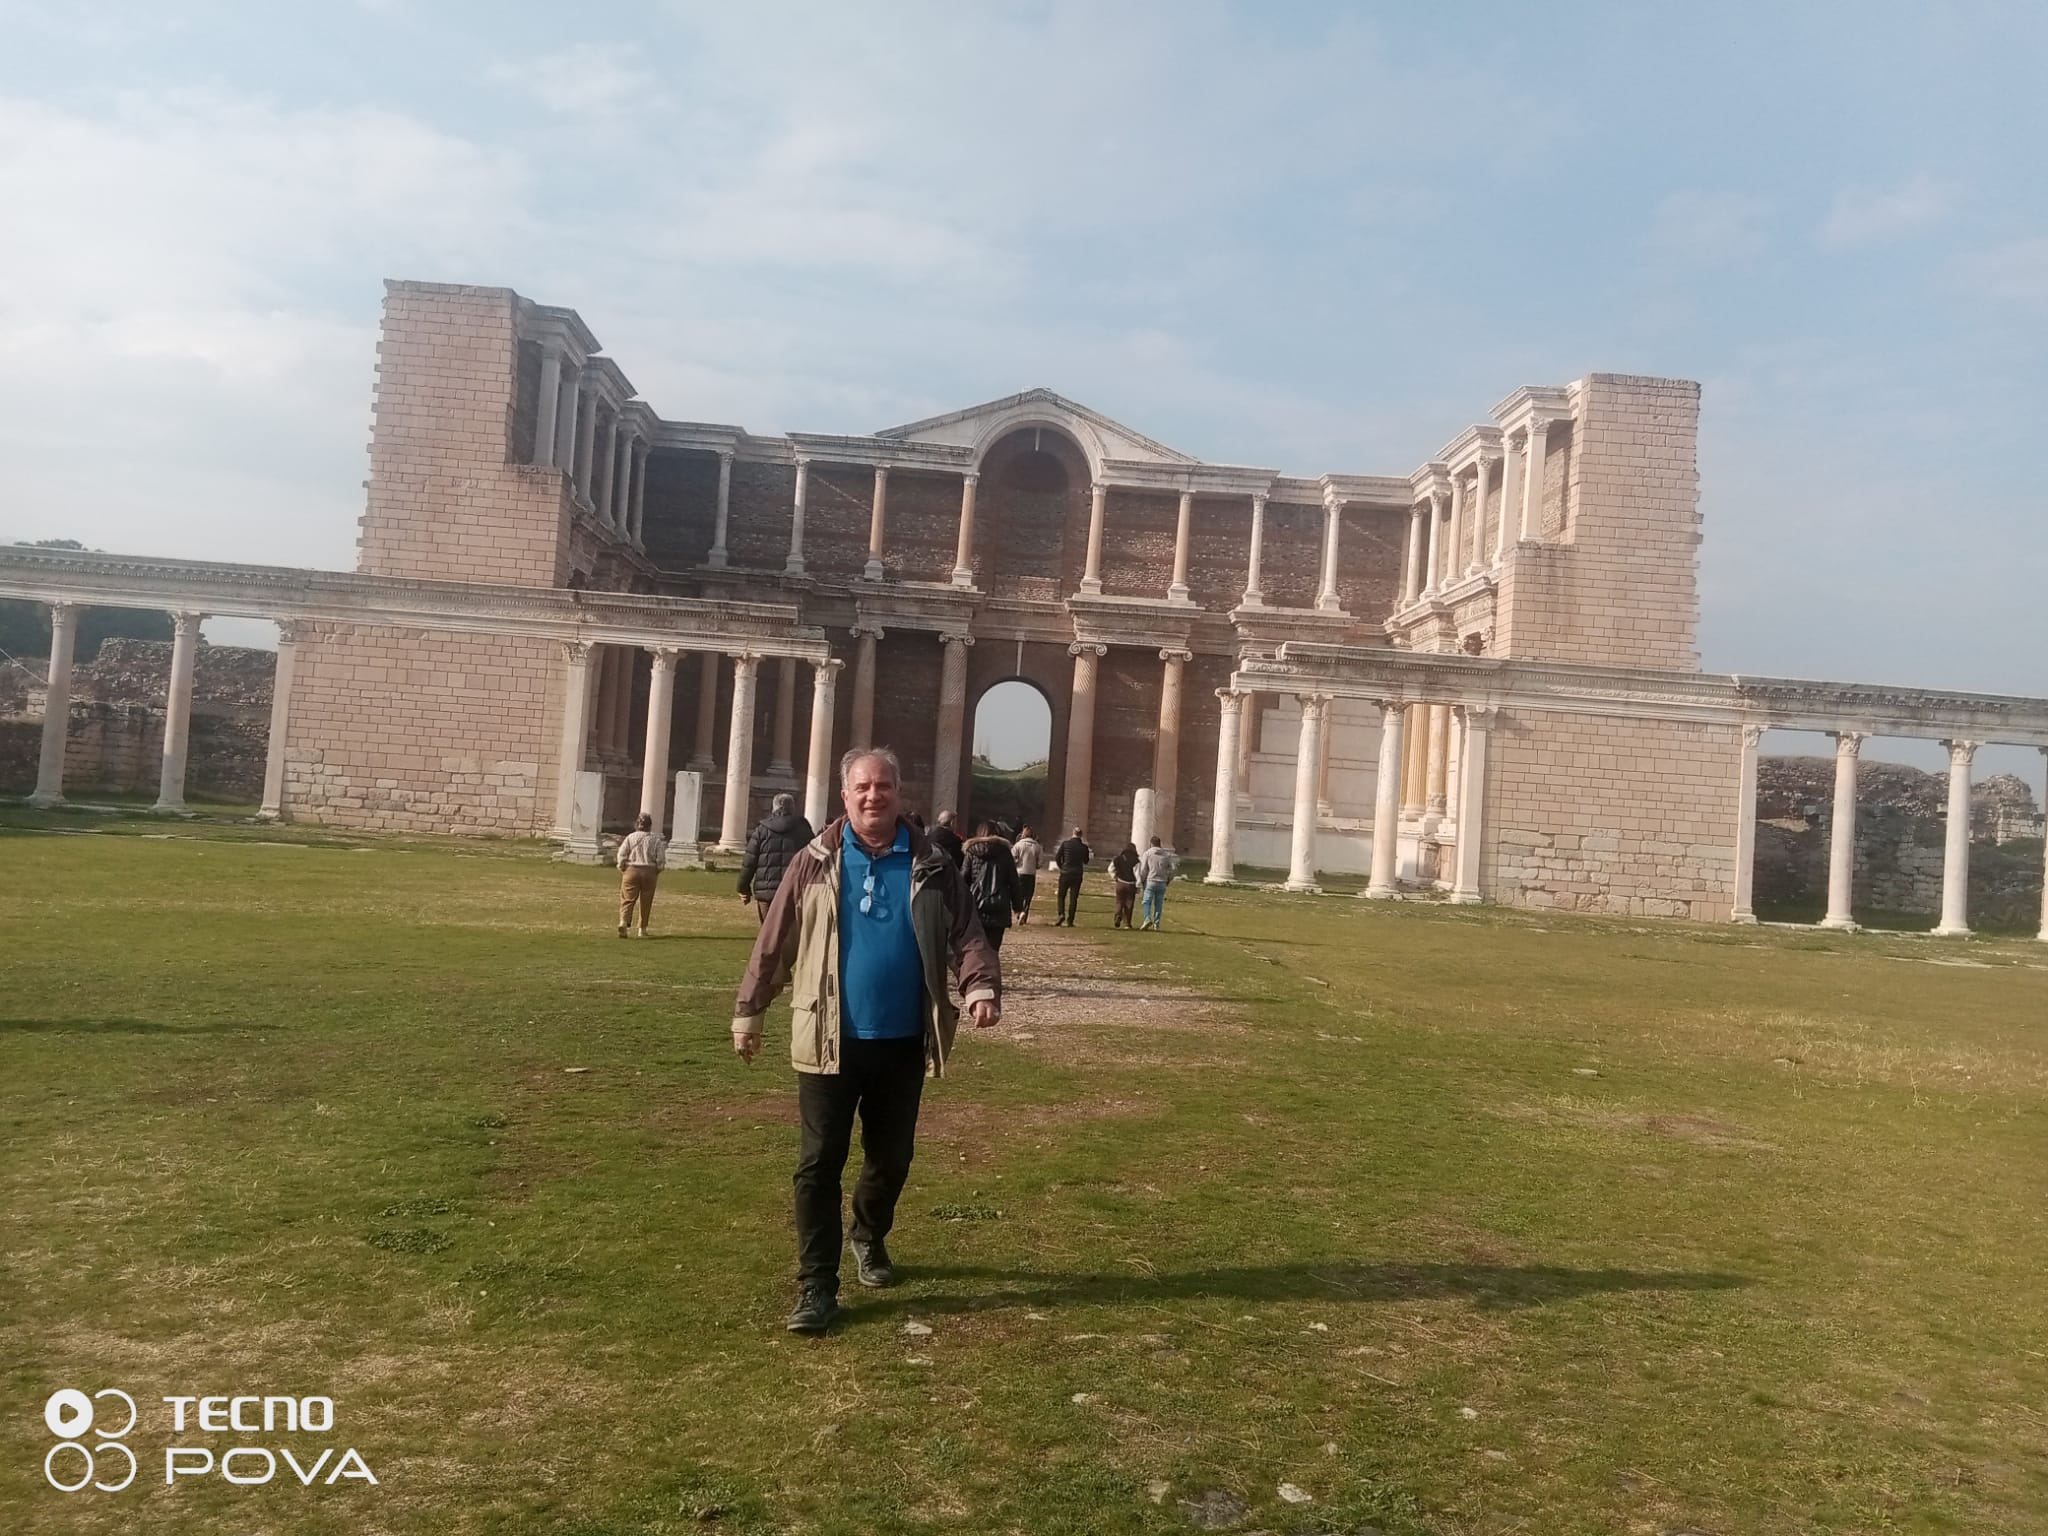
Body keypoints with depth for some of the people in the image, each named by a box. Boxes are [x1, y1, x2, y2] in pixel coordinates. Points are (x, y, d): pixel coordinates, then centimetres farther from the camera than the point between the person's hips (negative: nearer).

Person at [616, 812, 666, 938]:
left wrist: (622, 869, 9)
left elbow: (622, 855, -4)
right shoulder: (656, 839, -1)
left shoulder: (630, 837, 0)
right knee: (645, 902, 11)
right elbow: (661, 859, -3)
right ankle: (642, 929, 16)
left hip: (631, 870, 0)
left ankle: (624, 922, -24)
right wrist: (657, 872, 10)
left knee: (628, 899, -1)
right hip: (649, 872, 0)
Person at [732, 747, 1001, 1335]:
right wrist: (748, 1011, 4)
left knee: (891, 1158, 16)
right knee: (819, 1165, 0)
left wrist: (981, 986, -19)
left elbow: (966, 935, 0)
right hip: (831, 1041, -2)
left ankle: (870, 1238, 44)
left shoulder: (930, 866, 2)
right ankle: (817, 1287, 8)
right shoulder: (815, 862, -2)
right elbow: (774, 943, 1)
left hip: (903, 1043, 2)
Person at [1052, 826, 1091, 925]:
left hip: (1065, 873, -1)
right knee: (1073, 898, 5)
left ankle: (1061, 914, -11)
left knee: (1061, 896, 10)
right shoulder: (1084, 847, -3)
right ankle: (1070, 920, 2)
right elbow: (1086, 861, 10)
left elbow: (1057, 857, -2)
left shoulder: (1065, 844, -6)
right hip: (1077, 875, 1)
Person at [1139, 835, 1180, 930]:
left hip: (1150, 881, -3)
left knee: (1147, 902, 2)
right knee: (1159, 904, 7)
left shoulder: (1148, 853, -2)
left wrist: (1142, 880, 8)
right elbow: (1173, 867, 5)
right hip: (1162, 883, 3)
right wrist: (1169, 880, 14)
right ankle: (1156, 925, 5)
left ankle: (1147, 918, -19)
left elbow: (1143, 869, -4)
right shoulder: (1167, 854, 6)